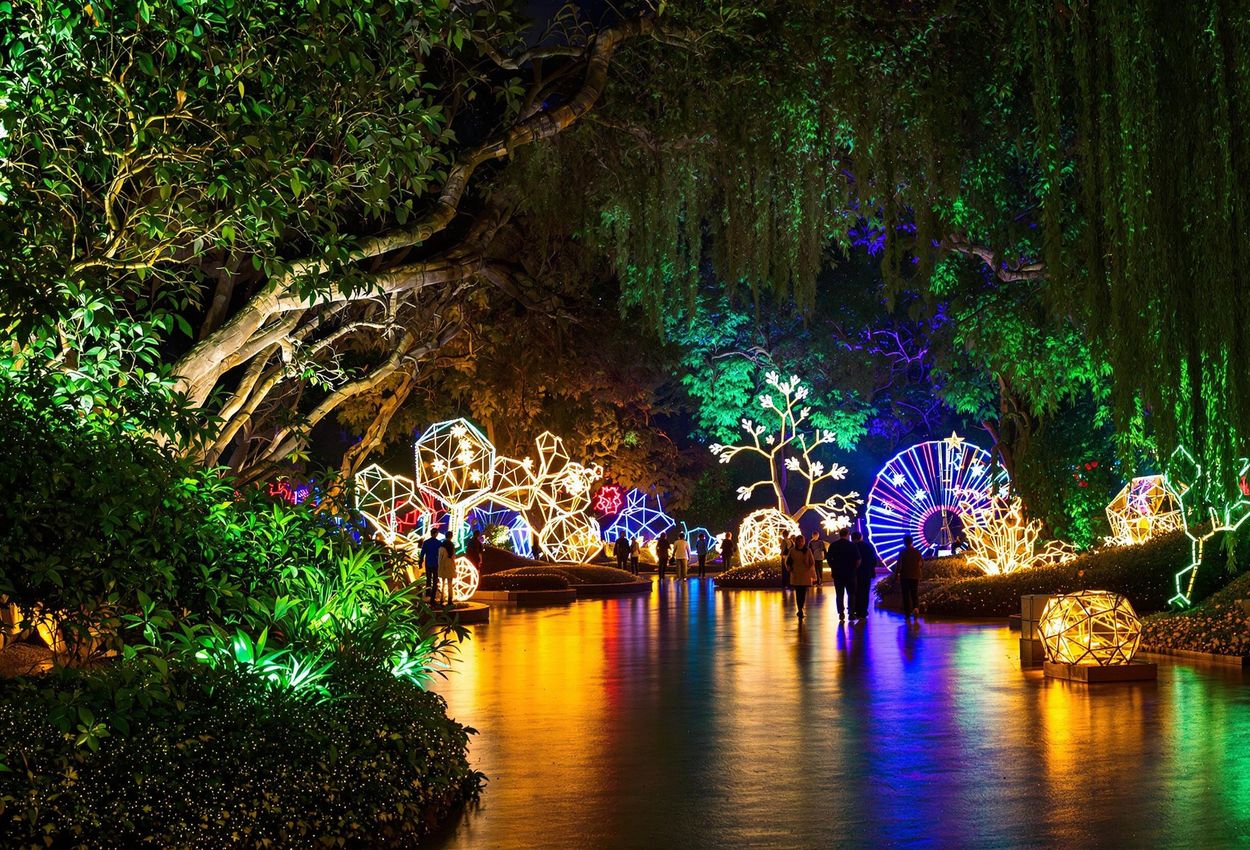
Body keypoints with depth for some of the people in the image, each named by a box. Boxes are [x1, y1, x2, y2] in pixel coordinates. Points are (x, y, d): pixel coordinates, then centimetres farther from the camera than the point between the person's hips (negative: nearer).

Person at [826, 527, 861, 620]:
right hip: (850, 573, -2)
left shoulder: (833, 545, 0)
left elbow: (829, 559, 2)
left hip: (837, 573, 2)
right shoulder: (852, 545, -8)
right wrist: (854, 568, 7)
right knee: (851, 594, 7)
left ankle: (841, 613, 6)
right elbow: (858, 560, -8)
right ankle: (851, 613, 4)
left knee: (839, 594, 7)